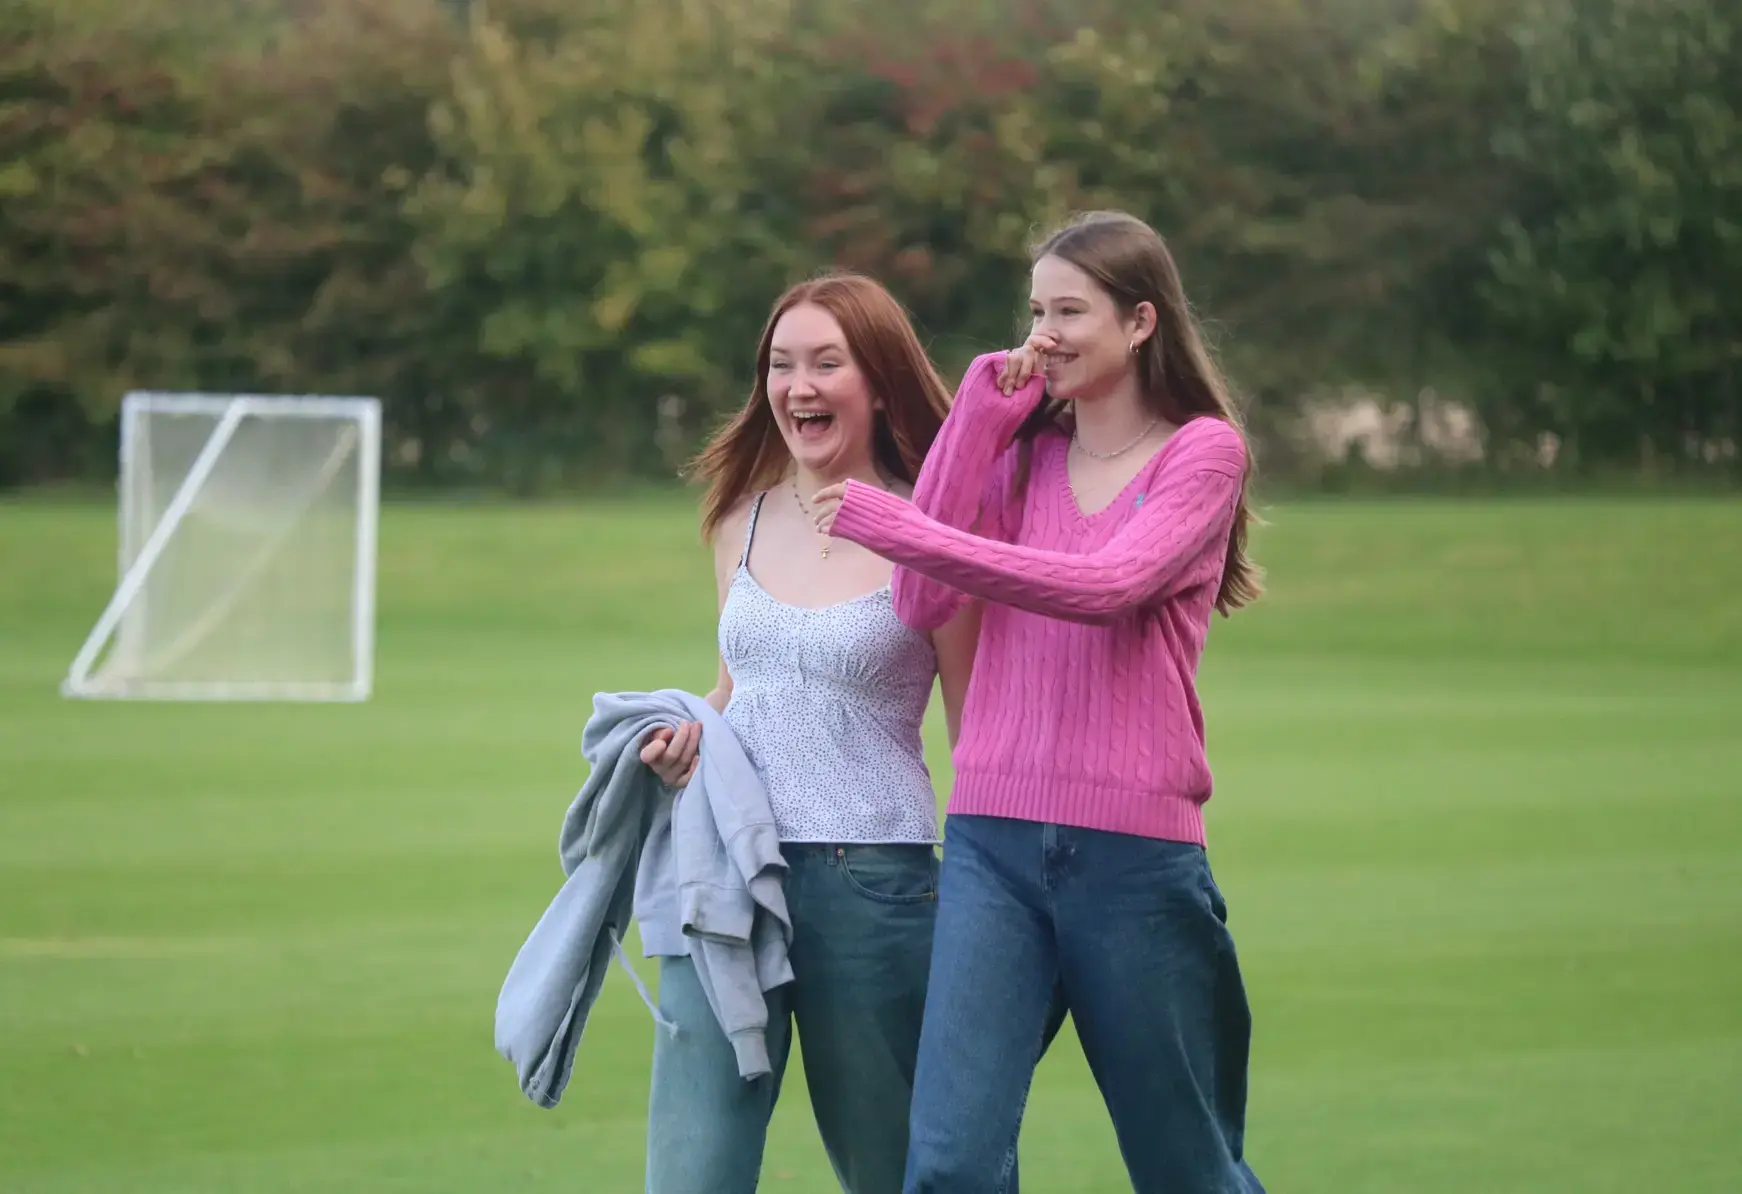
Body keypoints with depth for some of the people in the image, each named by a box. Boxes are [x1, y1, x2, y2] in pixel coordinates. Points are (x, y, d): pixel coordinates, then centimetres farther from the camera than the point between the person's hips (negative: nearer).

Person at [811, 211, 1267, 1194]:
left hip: (1134, 852, -3)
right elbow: (922, 604, 1)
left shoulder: (1201, 450, 0)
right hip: (995, 841, 3)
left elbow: (1107, 587, -18)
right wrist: (977, 418, 1)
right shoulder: (1022, 447, 14)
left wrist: (903, 532, -23)